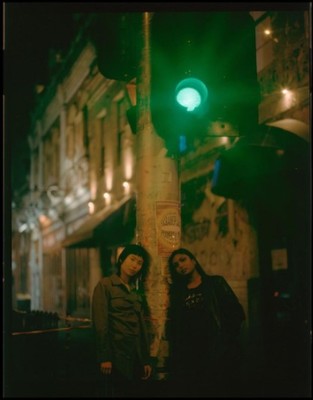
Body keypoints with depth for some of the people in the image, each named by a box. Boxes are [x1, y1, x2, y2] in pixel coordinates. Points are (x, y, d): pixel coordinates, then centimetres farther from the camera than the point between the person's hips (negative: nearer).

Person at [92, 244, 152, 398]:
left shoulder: (137, 291, 16)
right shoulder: (105, 285, -4)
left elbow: (142, 326, 13)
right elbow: (100, 324, -12)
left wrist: (146, 360, 8)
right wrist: (104, 357, -18)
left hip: (136, 355, 6)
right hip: (115, 354, -6)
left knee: (133, 393, 8)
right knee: (115, 393, -1)